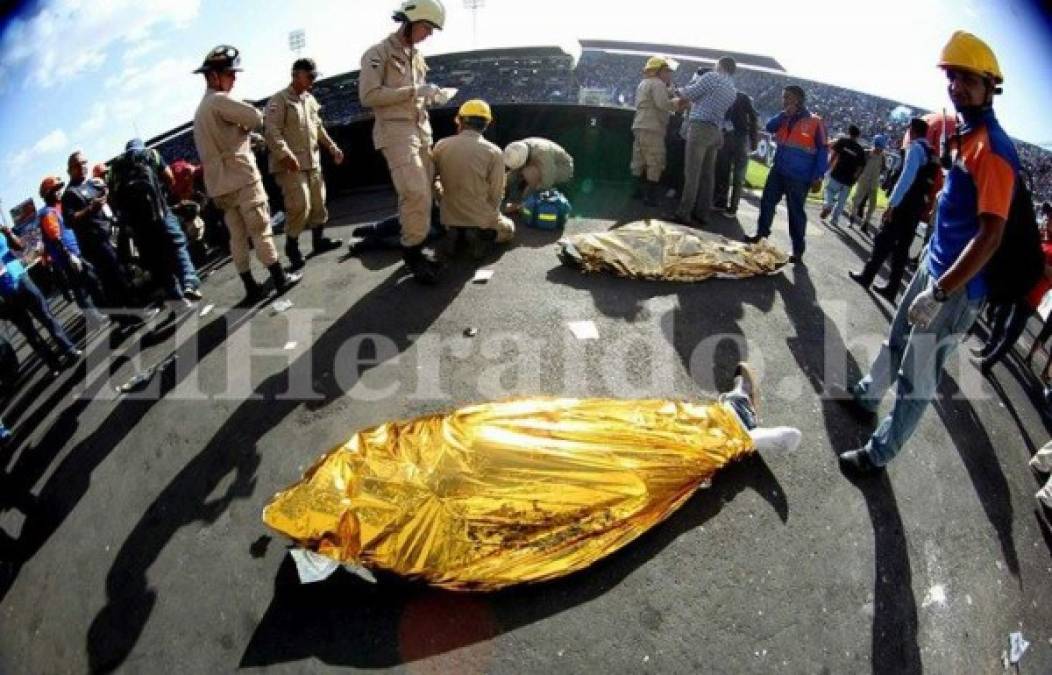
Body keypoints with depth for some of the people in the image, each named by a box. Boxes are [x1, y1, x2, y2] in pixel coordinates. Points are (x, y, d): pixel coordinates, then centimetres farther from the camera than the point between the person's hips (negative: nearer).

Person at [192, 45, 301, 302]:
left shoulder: (201, 108, 21)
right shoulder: (220, 100, -10)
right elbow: (256, 118, -16)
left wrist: (242, 133, 9)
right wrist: (244, 128, 4)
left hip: (220, 183, 8)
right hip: (241, 177, -8)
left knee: (237, 236, 6)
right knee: (261, 231, -3)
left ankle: (251, 288, 8)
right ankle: (280, 278, 3)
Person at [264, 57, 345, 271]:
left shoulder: (310, 99, 15)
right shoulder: (279, 100, -8)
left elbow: (318, 127, 24)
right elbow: (271, 130, -17)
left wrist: (332, 147, 16)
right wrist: (285, 154, -29)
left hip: (312, 161, 8)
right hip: (290, 164, -8)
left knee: (318, 202, 12)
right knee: (300, 205, -13)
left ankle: (319, 240, 27)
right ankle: (291, 246, 3)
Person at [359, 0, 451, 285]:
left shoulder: (417, 57, 19)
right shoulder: (378, 53, -4)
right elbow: (368, 96, -15)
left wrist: (431, 96, 9)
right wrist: (413, 91, -18)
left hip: (421, 131, 8)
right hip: (396, 132, -8)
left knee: (423, 193, 5)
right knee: (415, 193, -19)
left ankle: (416, 248, 14)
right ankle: (414, 251, -7)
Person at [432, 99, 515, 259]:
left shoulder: (441, 146, -4)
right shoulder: (494, 152, -13)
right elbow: (496, 195, -10)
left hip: (450, 217, 4)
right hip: (482, 219, -3)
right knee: (508, 229, 28)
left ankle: (455, 233, 6)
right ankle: (484, 235, -2)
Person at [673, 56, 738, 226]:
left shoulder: (712, 77, -2)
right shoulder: (733, 91, 20)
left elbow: (688, 93, -2)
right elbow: (714, 104, 17)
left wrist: (693, 83, 19)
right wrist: (695, 101, 23)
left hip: (701, 127, -7)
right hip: (716, 132, 8)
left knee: (692, 173, -10)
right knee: (707, 174, 7)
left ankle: (684, 213, -11)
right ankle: (702, 214, 9)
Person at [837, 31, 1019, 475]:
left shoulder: (994, 148, -21)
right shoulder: (966, 134, 7)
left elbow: (990, 236, -27)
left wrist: (940, 292, -28)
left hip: (959, 286, -9)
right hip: (935, 265, 10)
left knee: (918, 375, 1)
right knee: (899, 337, 27)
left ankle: (879, 453, 13)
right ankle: (867, 395, 49)